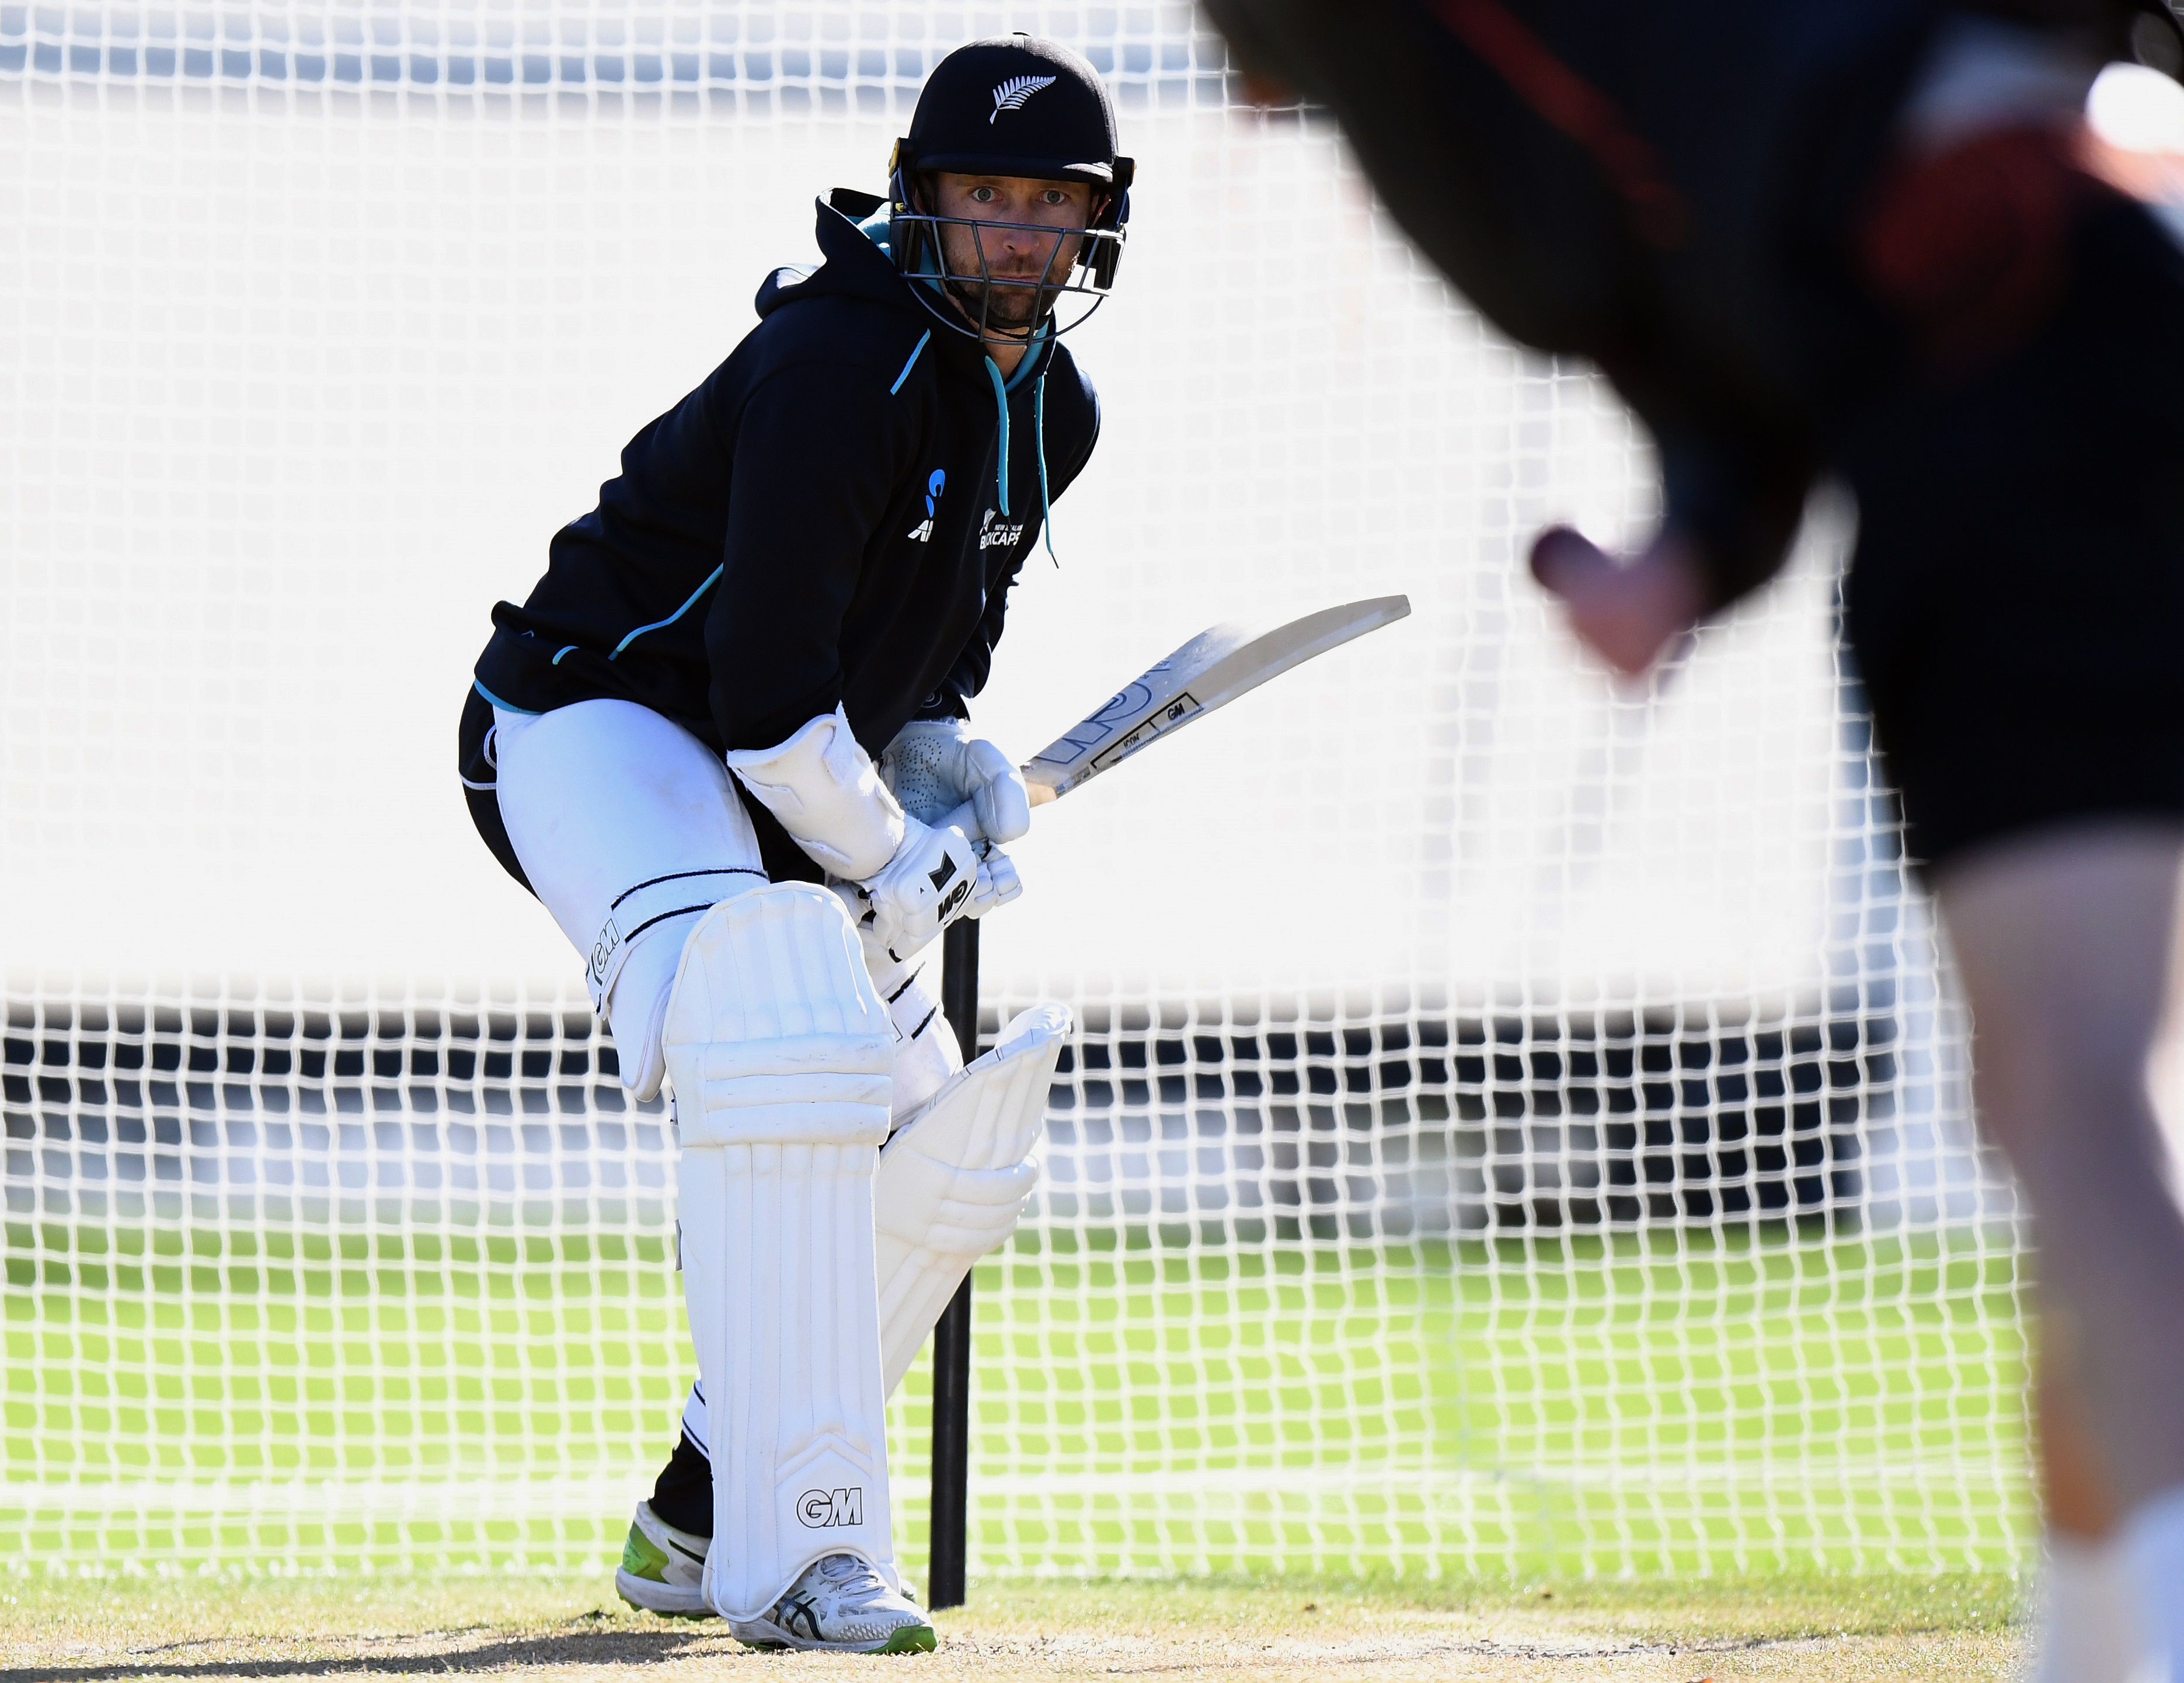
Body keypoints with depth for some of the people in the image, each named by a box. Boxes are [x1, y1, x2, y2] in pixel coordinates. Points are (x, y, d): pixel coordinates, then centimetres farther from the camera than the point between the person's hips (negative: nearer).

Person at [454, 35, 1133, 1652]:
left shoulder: (1052, 412, 4)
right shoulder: (842, 363, -25)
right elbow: (766, 693, -29)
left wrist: (949, 753, -1)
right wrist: (894, 867, -17)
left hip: (783, 786, 10)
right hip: (602, 722, -10)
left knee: (955, 1153, 11)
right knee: (789, 1055, -33)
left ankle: (701, 1520, 23)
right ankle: (794, 1560, -35)